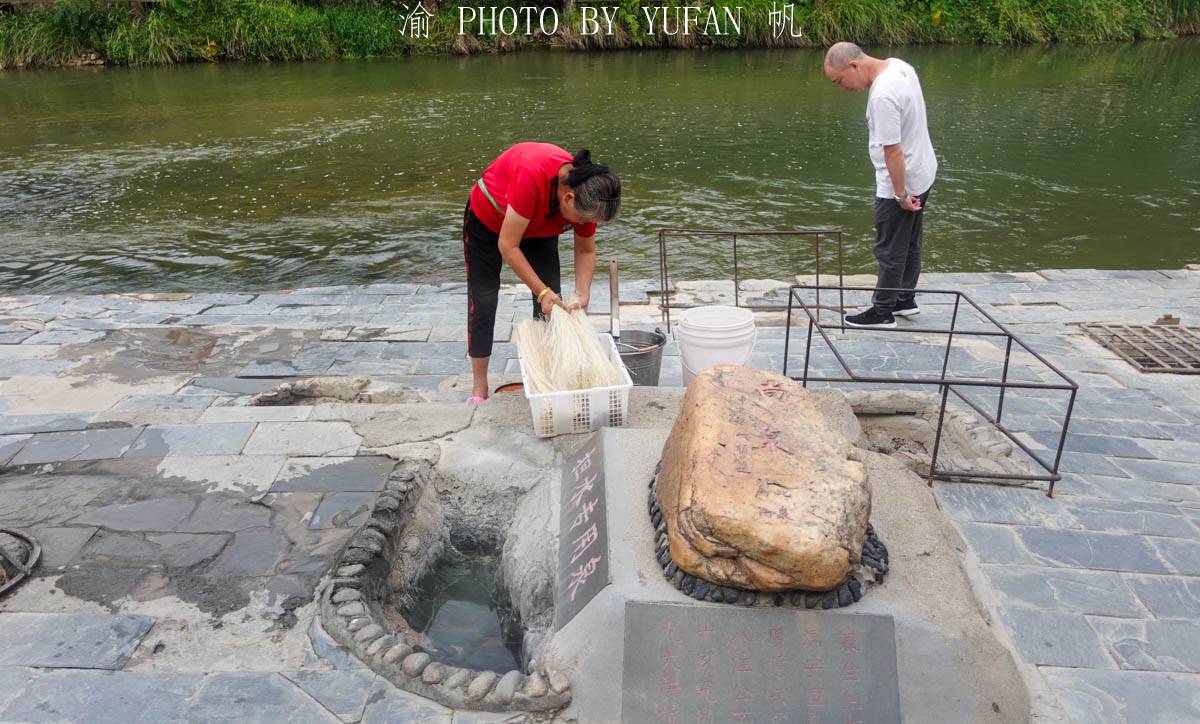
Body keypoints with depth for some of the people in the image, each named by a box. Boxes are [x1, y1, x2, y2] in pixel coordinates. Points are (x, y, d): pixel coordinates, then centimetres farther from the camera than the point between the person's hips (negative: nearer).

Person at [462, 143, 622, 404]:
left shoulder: (586, 193, -27)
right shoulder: (533, 176, -44)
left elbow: (586, 250, -11)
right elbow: (507, 246, -36)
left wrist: (582, 294, -25)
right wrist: (542, 291, -36)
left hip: (538, 228, 5)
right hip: (487, 219, -4)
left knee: (553, 302, -3)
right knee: (483, 302, -3)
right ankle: (479, 388, 7)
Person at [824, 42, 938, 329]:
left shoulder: (882, 96, -30)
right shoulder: (899, 65, 1)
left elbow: (893, 150, -28)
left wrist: (901, 194, -21)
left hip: (901, 183, -10)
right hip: (922, 173, 10)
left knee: (890, 251, 3)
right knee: (910, 244, 21)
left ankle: (883, 312, 15)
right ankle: (906, 300, 34)